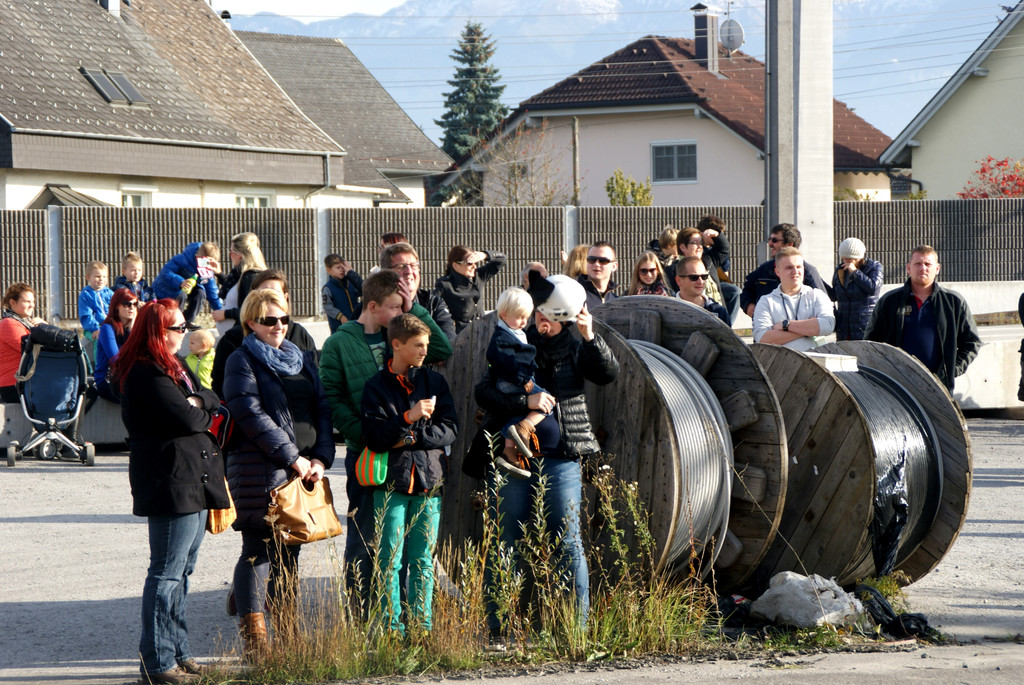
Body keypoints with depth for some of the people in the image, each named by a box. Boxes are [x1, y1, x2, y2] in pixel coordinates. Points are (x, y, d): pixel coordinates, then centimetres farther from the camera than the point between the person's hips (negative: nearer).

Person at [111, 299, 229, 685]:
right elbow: (187, 419, -21)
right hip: (171, 481, -10)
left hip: (193, 479, 10)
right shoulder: (147, 373, -15)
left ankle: (178, 653, 22)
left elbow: (213, 403, 12)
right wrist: (200, 411, 0)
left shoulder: (172, 367, 18)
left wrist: (197, 402, -8)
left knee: (182, 570, 15)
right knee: (167, 573, -7)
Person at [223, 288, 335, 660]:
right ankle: (254, 640, -4)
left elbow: (322, 409, 14)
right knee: (258, 552, -6)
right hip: (262, 471, -6)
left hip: (303, 469, 6)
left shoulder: (302, 360, 18)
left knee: (289, 552, 10)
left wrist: (321, 458, -1)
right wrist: (292, 458, -14)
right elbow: (252, 416, -13)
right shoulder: (242, 362, -2)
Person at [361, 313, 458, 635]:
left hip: (429, 479, 2)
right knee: (390, 560, -3)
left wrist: (412, 437, -8)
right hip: (391, 481, -2)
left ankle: (421, 625, 9)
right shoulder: (376, 386, 3)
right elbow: (373, 435, -7)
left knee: (423, 560, 4)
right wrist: (408, 418, -18)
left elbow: (450, 429, 3)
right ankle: (392, 627, 0)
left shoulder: (435, 382, 10)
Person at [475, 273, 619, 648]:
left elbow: (608, 374, -7)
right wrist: (526, 402, -18)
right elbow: (483, 393, -5)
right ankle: (498, 631, 7)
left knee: (568, 542, -2)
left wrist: (590, 337, -19)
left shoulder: (575, 347, 7)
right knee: (506, 544, 2)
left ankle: (577, 627, 2)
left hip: (560, 458, 0)